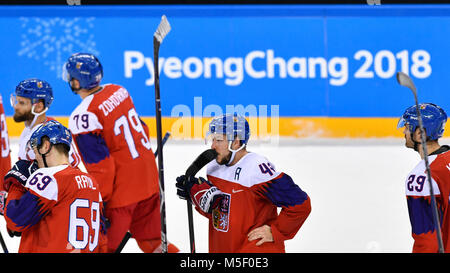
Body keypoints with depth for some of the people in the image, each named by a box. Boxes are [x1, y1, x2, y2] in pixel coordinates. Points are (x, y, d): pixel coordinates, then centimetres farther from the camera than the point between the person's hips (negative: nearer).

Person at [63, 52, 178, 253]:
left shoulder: (83, 117, -21)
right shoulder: (118, 91, 4)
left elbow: (101, 167, -21)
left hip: (121, 191, -8)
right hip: (148, 180, 8)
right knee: (153, 241, 19)